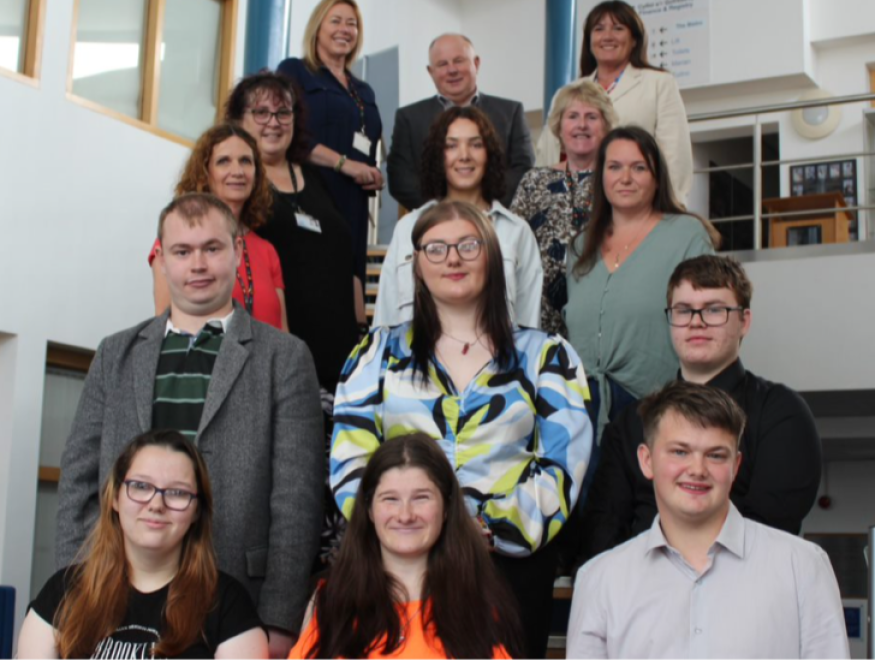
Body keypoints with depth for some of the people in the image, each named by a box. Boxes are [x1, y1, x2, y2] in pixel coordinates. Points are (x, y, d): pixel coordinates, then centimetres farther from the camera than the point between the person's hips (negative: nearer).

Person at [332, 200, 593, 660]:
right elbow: (350, 457, 2)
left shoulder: (545, 356, 9)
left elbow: (563, 462, 0)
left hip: (511, 562, 0)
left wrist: (492, 529, -13)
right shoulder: (379, 352, 11)